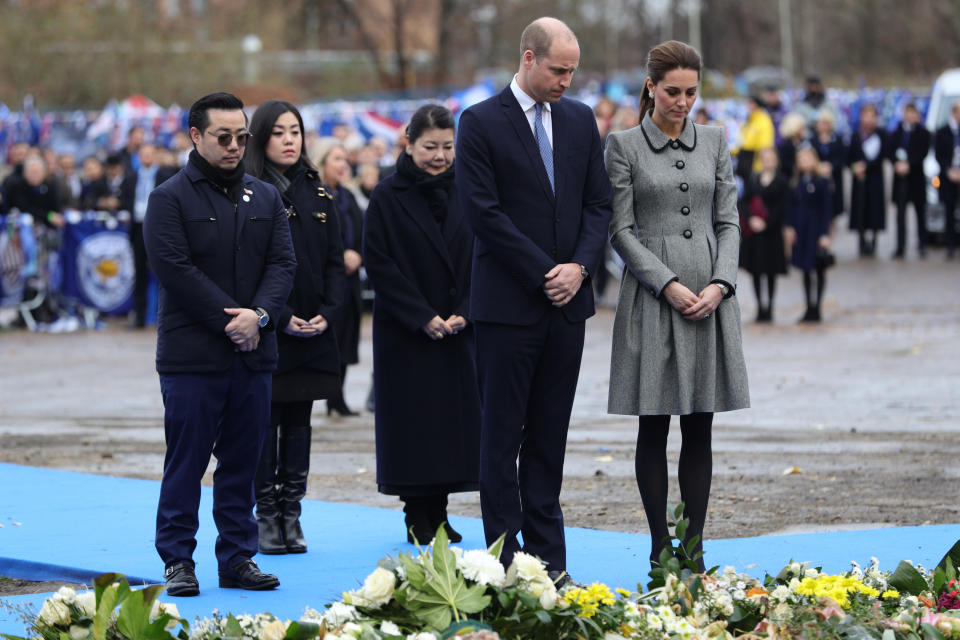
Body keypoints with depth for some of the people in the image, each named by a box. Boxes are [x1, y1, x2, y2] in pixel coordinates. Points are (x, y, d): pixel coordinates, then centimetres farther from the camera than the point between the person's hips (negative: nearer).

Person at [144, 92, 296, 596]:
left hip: (253, 352, 5)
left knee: (242, 462, 8)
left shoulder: (265, 198, 14)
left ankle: (238, 557, 14)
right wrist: (229, 320, -15)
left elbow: (282, 263, 7)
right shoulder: (169, 199, -3)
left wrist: (259, 315, -11)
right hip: (192, 354, -5)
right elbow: (175, 269, -12)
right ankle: (178, 560, 5)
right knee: (186, 461, -1)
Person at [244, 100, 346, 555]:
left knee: (299, 421, 7)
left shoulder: (318, 194, 11)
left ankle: (292, 514, 11)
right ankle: (267, 517, 3)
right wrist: (281, 317, -14)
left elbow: (335, 261, 11)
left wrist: (327, 313, -3)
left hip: (313, 332, 5)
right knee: (265, 421, -2)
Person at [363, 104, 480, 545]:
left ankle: (438, 513, 11)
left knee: (454, 419, 3)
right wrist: (423, 318, -14)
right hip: (405, 334, -3)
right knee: (412, 422, -2)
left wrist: (464, 314, -9)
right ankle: (417, 519, 4)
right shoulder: (388, 197, -4)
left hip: (457, 332, 3)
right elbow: (379, 265, -9)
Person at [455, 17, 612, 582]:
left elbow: (599, 203, 11)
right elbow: (483, 211, -11)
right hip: (508, 302, -5)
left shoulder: (581, 120, 11)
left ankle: (547, 554, 11)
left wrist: (580, 266, -6)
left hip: (567, 300, 5)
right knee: (503, 433, -1)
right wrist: (543, 273, -12)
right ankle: (505, 555, 2)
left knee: (550, 434, 8)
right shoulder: (482, 123, -5)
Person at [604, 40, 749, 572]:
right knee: (654, 428, 2)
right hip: (652, 297, -3)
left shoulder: (714, 142, 10)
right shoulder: (624, 146, -1)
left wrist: (719, 284, -7)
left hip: (710, 297, 3)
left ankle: (694, 546, 8)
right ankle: (659, 548, 8)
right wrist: (669, 285, -14)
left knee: (700, 428, 4)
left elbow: (728, 222, 9)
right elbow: (621, 230, -4)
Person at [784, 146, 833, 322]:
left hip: (816, 229, -5)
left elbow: (827, 208, -9)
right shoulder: (795, 183, 7)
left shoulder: (821, 182, -7)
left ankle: (816, 309, 4)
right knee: (806, 271, 9)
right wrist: (790, 228, -1)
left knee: (819, 269, 1)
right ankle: (809, 309, 15)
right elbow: (791, 207, 10)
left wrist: (824, 234, -13)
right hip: (800, 231, 5)